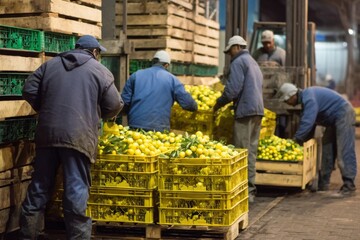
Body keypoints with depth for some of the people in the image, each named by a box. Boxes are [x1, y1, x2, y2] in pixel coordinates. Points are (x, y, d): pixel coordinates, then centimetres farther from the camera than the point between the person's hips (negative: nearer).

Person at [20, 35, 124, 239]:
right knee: (76, 191, -2)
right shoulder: (100, 70, 5)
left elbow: (29, 91, 11)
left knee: (39, 188, 12)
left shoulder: (50, 64, 15)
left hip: (47, 133, 4)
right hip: (78, 136, -4)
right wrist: (97, 113, 23)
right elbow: (115, 106, 3)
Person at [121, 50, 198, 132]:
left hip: (135, 126, 2)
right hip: (159, 129, -2)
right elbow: (187, 103, 2)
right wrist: (194, 107, 25)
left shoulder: (136, 75, 9)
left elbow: (124, 101, 6)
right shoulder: (172, 79, 5)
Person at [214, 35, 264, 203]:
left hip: (245, 110, -9)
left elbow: (233, 88, -15)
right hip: (258, 109, 9)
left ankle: (246, 190, -8)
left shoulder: (238, 62, -5)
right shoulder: (253, 62, 24)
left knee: (242, 151, -7)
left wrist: (220, 102, -2)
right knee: (251, 150, 11)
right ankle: (251, 188, 13)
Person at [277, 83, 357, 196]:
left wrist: (296, 139, -22)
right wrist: (300, 139, 10)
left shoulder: (308, 98, -21)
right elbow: (306, 120, 17)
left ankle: (349, 186, -14)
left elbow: (307, 122, -28)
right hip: (336, 119, 11)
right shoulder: (305, 97, 12)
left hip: (343, 114, -11)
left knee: (344, 152, -13)